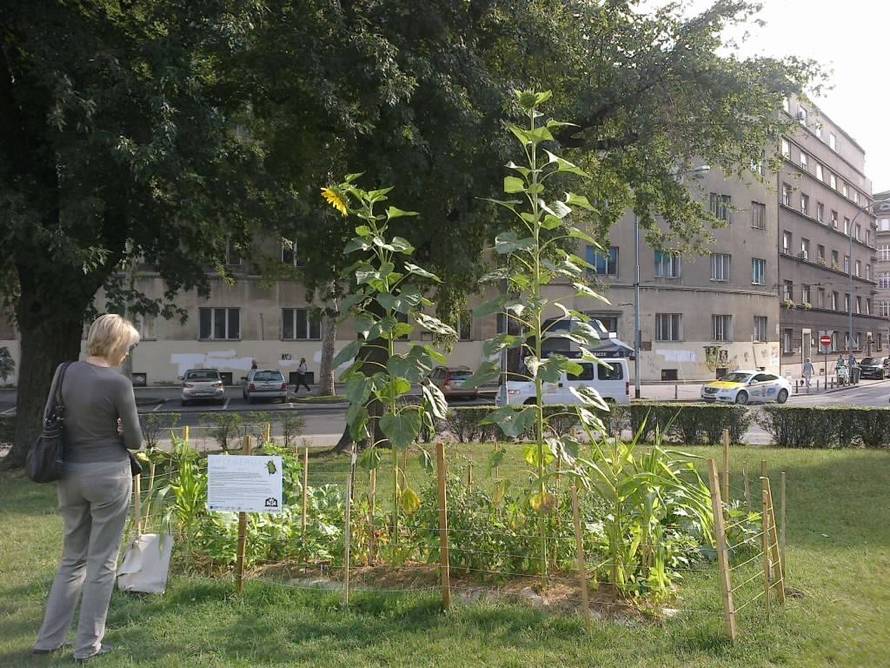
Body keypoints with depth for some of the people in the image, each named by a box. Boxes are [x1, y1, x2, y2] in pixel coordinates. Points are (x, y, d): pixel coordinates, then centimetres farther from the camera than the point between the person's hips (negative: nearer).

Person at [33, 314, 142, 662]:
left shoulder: (67, 372, 0)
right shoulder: (117, 383, -17)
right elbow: (134, 440, -10)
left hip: (69, 473, 6)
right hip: (108, 474, -6)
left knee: (72, 558, 21)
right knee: (101, 561, 8)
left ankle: (48, 639, 25)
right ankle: (88, 645, 16)